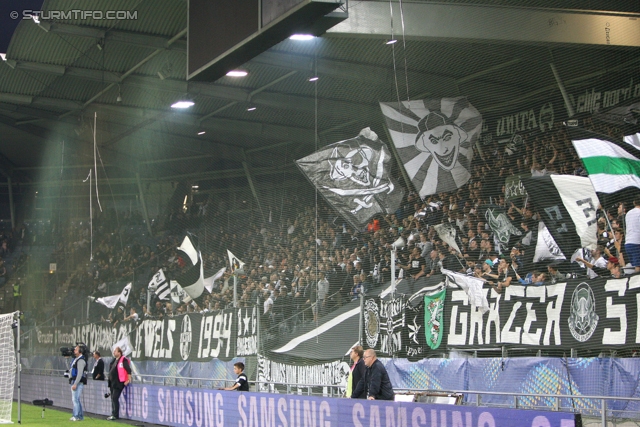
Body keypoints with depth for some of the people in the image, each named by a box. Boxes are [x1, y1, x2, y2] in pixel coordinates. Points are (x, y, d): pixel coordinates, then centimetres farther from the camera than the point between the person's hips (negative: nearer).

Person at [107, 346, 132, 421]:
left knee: (115, 398, -11)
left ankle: (115, 415, -6)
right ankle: (113, 414, 18)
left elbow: (128, 370, -17)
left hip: (118, 383, -9)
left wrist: (128, 380, -18)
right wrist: (110, 380, 25)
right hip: (112, 382, 9)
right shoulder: (114, 360, 15)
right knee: (113, 399, 11)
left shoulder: (123, 360, -11)